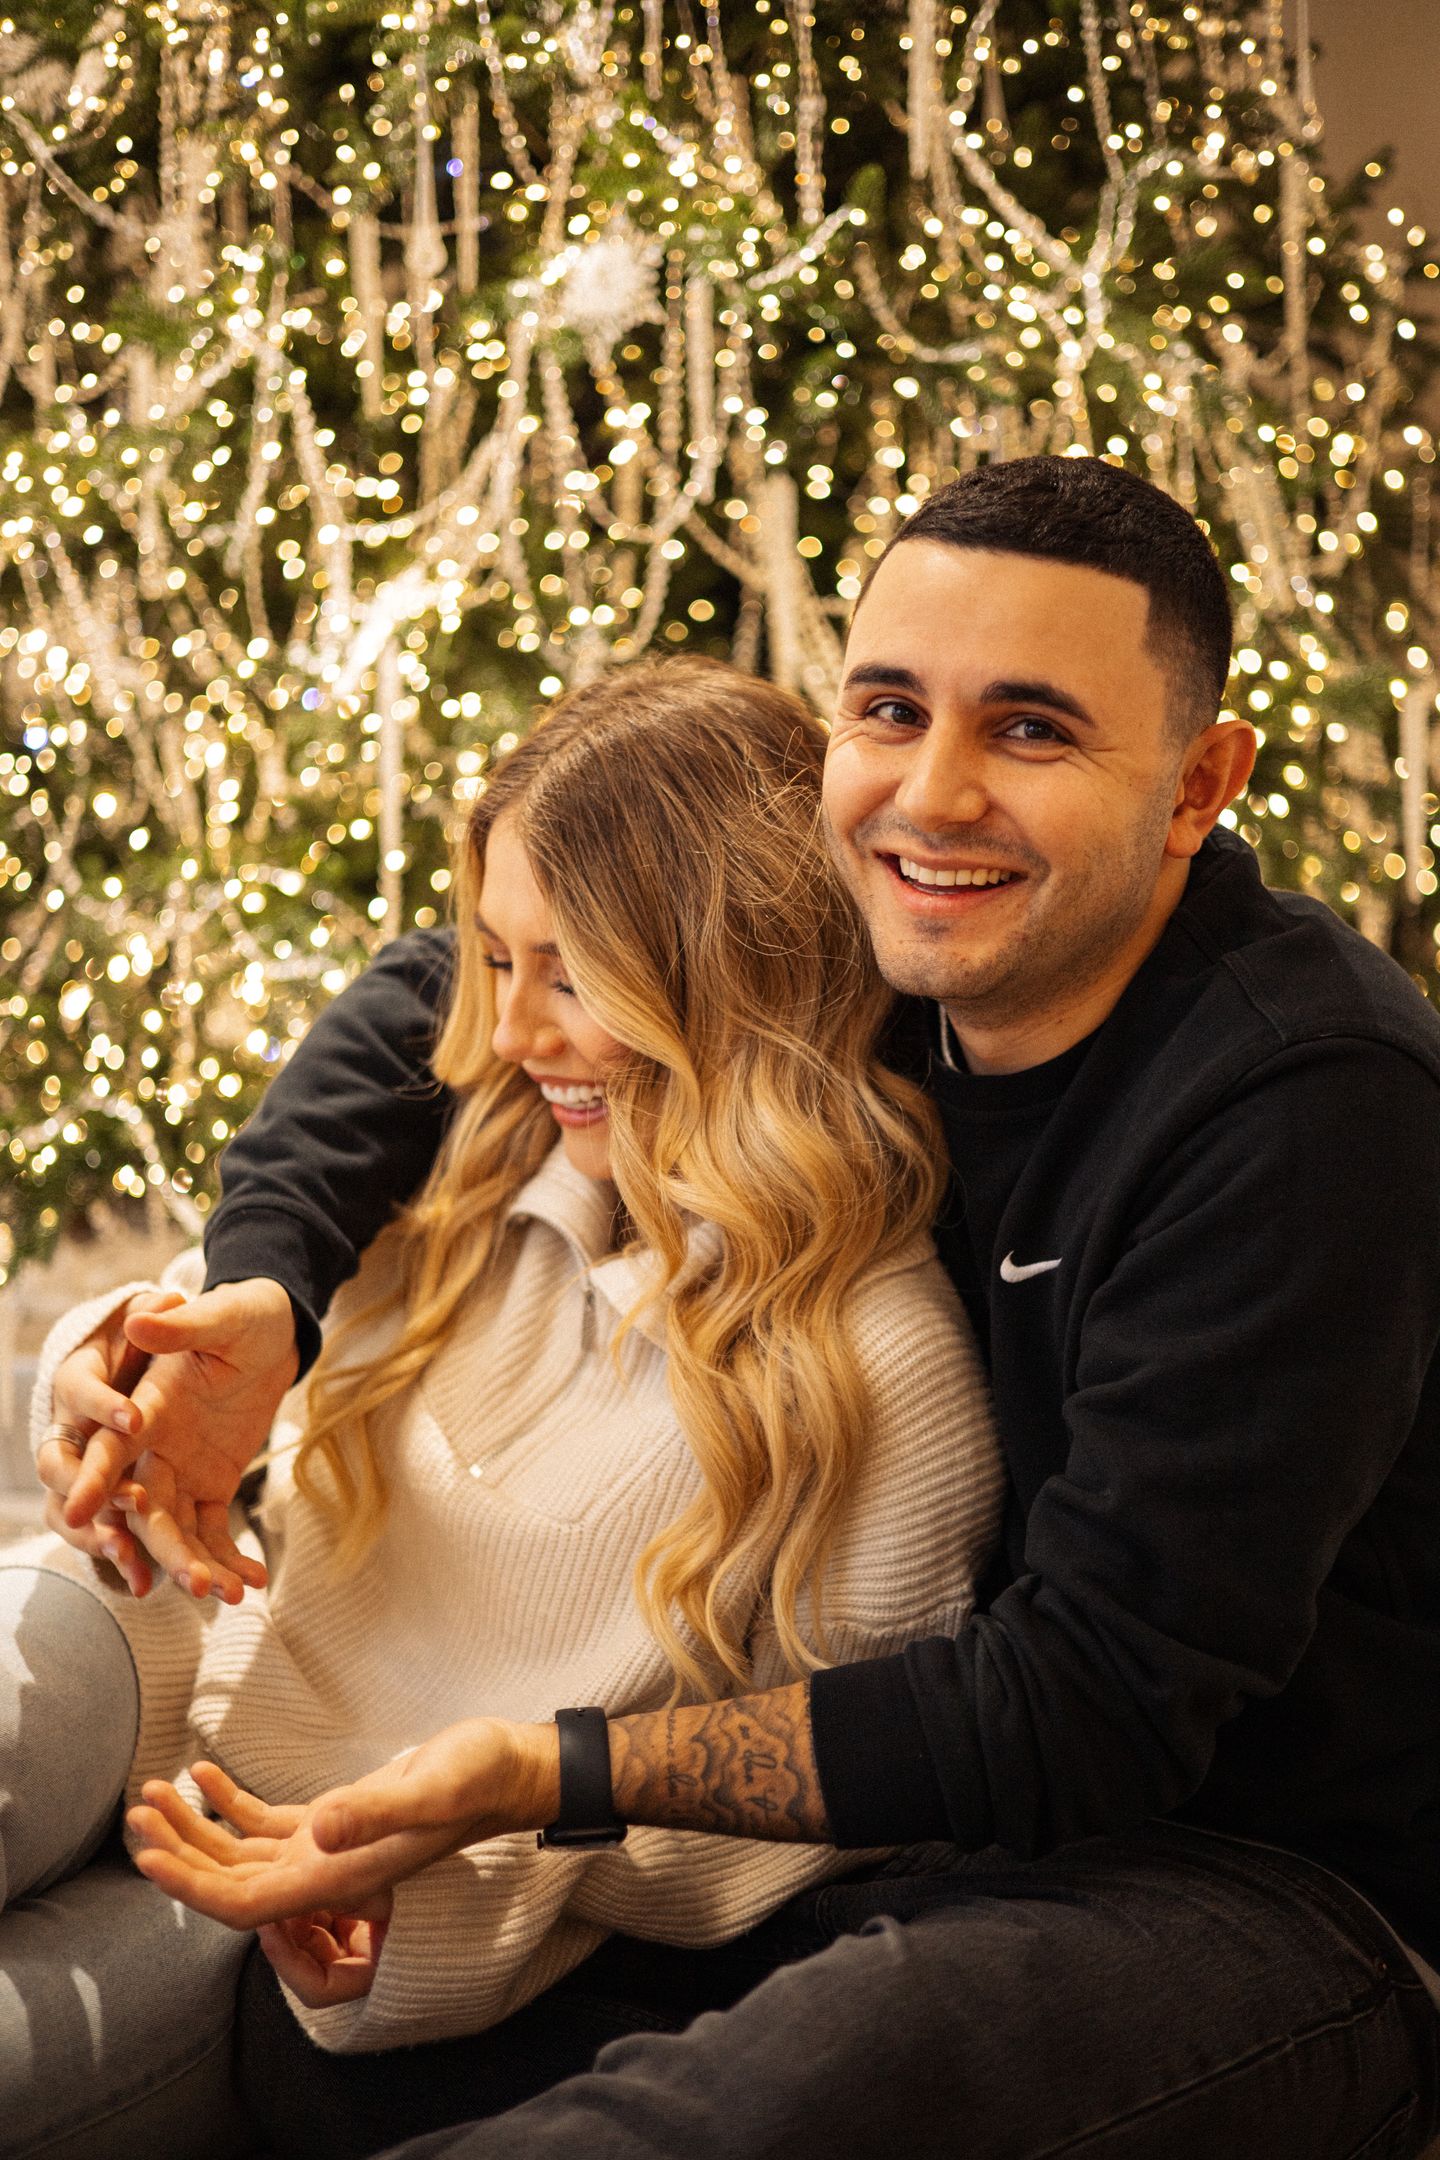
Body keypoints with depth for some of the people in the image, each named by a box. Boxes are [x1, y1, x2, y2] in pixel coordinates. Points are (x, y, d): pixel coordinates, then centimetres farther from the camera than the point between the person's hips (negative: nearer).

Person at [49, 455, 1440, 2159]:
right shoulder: (897, 965, -2)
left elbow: (1091, 1702, -23)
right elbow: (431, 997, 13)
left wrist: (552, 1773, -27)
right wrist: (255, 1292, -7)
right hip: (986, 1832, 7)